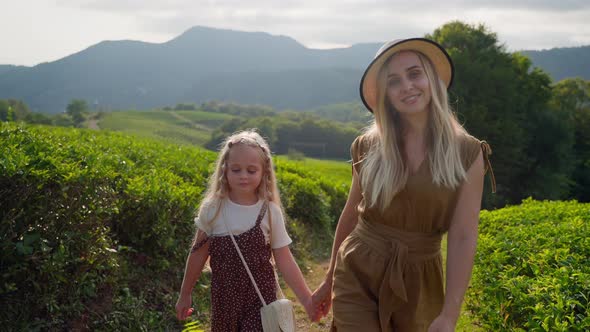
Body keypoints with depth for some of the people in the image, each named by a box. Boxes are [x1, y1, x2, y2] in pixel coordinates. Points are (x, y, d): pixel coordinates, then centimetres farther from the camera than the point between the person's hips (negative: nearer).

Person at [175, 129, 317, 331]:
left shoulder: (270, 211, -9)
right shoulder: (212, 209, -7)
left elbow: (284, 261, -4)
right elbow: (198, 254, 4)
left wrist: (306, 299, -9)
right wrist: (185, 294, 11)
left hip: (260, 296, -1)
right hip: (224, 296, 2)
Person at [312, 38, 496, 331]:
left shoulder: (467, 153, -8)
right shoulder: (368, 147, -4)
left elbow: (463, 237, -11)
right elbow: (350, 215, 7)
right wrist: (329, 281, 14)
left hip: (418, 284, 0)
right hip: (356, 275, 0)